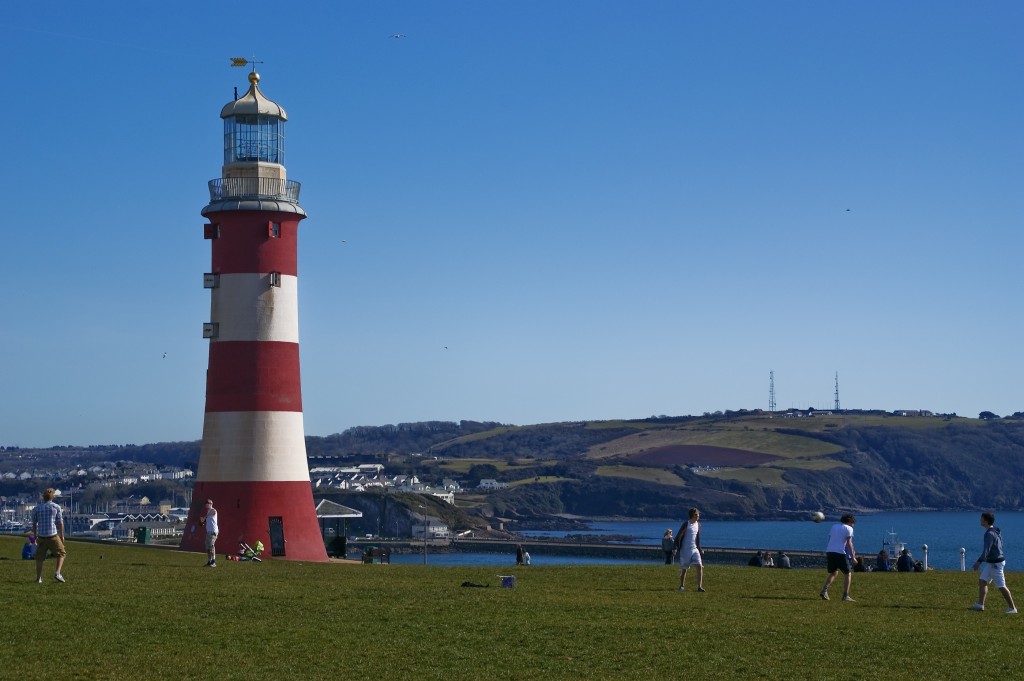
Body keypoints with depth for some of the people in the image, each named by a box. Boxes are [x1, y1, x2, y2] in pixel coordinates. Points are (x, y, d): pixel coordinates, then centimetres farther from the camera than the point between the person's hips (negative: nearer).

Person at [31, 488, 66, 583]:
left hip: (41, 537, 2)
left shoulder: (37, 508, 4)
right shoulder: (56, 507, -2)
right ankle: (58, 573, -2)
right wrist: (62, 535, 8)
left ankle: (38, 578, 11)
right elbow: (60, 523, -2)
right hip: (53, 536, -2)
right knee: (61, 554, 14)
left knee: (39, 558, 12)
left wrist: (35, 536, 19)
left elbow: (34, 524, 8)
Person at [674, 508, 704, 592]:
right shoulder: (686, 524, -11)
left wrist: (699, 548, 17)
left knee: (699, 567, -12)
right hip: (685, 550, -5)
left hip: (694, 550, 5)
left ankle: (699, 587, -15)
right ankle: (681, 586, 26)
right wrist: (677, 547, -13)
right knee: (684, 569, 6)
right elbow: (678, 537, -9)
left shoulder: (698, 525, 8)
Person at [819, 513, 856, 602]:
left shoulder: (834, 526, 19)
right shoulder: (849, 529, 1)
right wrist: (853, 556, -7)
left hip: (829, 551, 6)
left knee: (833, 573, 20)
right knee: (848, 573, 7)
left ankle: (824, 590, 0)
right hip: (840, 553, -6)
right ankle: (845, 595, -1)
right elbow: (849, 543, -8)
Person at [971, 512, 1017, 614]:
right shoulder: (996, 531, 10)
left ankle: (1012, 608, 1)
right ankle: (980, 605, 14)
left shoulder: (989, 534, -20)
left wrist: (979, 562, -36)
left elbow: (986, 549, -29)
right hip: (991, 562, 10)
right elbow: (1000, 546, 20)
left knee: (1001, 586, -5)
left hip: (995, 563, -10)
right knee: (982, 581, 11)